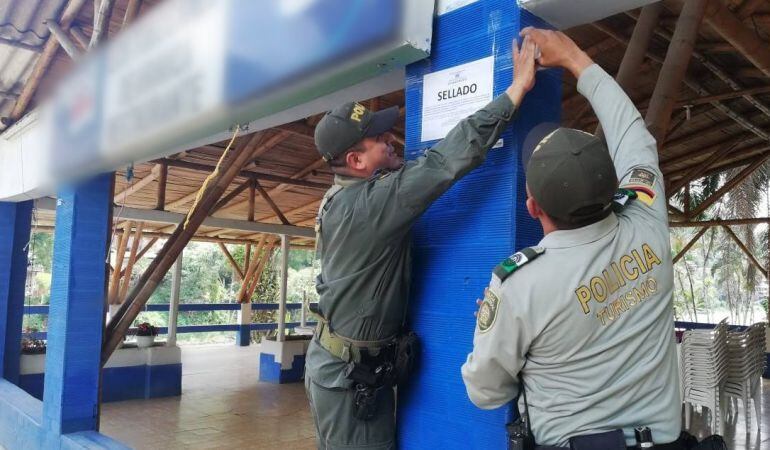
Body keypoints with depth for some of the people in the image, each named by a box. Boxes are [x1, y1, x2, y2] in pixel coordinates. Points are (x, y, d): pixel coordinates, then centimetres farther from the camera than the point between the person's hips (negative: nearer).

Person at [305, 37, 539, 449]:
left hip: (339, 365, 10)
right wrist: (518, 87, -25)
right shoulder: (366, 204, -26)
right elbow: (445, 162, -31)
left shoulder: (342, 197, 4)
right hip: (350, 376, -10)